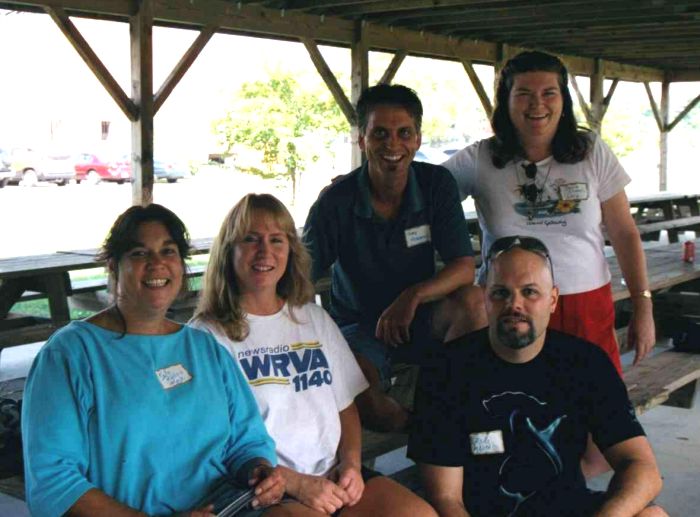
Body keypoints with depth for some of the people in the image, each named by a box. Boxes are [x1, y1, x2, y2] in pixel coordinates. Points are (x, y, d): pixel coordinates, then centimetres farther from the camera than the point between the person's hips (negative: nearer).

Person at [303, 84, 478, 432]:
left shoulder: (436, 184, -8)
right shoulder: (336, 201, -14)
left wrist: (414, 295, -31)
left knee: (472, 302, -30)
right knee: (361, 403, -33)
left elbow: (464, 268, -13)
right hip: (357, 325, -2)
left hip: (419, 320, 2)